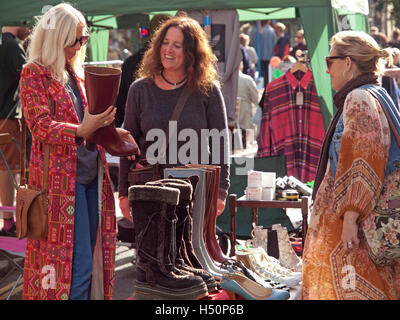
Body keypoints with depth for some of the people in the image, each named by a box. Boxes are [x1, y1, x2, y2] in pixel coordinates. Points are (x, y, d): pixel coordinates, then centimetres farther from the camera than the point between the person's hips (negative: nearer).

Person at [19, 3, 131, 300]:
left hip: (91, 174, 8)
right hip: (61, 178, -7)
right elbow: (40, 125, -15)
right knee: (77, 264, -9)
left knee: (92, 258, 11)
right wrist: (80, 131, -30)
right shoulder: (34, 73, -5)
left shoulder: (77, 73, 16)